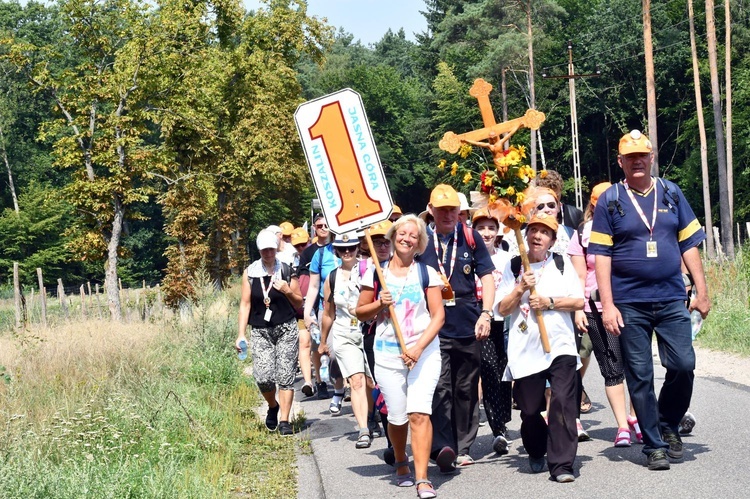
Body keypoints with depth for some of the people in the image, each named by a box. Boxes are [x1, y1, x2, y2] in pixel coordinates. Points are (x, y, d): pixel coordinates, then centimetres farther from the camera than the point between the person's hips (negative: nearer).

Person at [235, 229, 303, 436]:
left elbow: (298, 303, 10)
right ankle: (273, 406, 22)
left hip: (286, 328, 0)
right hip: (260, 331, 0)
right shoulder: (250, 273, 4)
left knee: (285, 376, -5)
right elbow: (245, 303, 5)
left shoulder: (287, 271, 4)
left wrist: (288, 291, -10)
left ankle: (284, 420, 2)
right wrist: (241, 334, -1)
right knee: (263, 376, -9)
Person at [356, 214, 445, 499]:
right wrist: (379, 304, -10)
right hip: (388, 353, 1)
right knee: (397, 417, 5)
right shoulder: (375, 273, 6)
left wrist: (419, 348, -12)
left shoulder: (426, 273, 3)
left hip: (424, 351, -1)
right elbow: (361, 313, 12)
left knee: (419, 412, -15)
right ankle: (401, 464, 33)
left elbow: (438, 315, -1)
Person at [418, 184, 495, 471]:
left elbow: (487, 277, 6)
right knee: (440, 388, -12)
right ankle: (442, 447, -17)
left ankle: (462, 448, 19)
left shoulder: (471, 238, 6)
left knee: (467, 389, 9)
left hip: (469, 326, 2)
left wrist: (486, 313, -4)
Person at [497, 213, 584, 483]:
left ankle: (562, 465, -12)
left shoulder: (562, 263, 8)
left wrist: (550, 302, -10)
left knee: (563, 402, -14)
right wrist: (521, 289, -10)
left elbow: (579, 301, 2)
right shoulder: (513, 267, 8)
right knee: (529, 409, 6)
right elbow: (502, 309, 4)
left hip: (560, 345, -1)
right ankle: (536, 453, 33)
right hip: (525, 348, 1)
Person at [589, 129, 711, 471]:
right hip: (629, 304, -2)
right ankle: (654, 446, 12)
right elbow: (601, 255, -2)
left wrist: (702, 291, 5)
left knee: (683, 365, -5)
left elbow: (689, 244, 10)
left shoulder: (671, 194, 8)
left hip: (672, 300, 2)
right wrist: (607, 305, -9)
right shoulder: (610, 201, 1)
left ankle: (668, 425, 20)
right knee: (639, 377, 1)